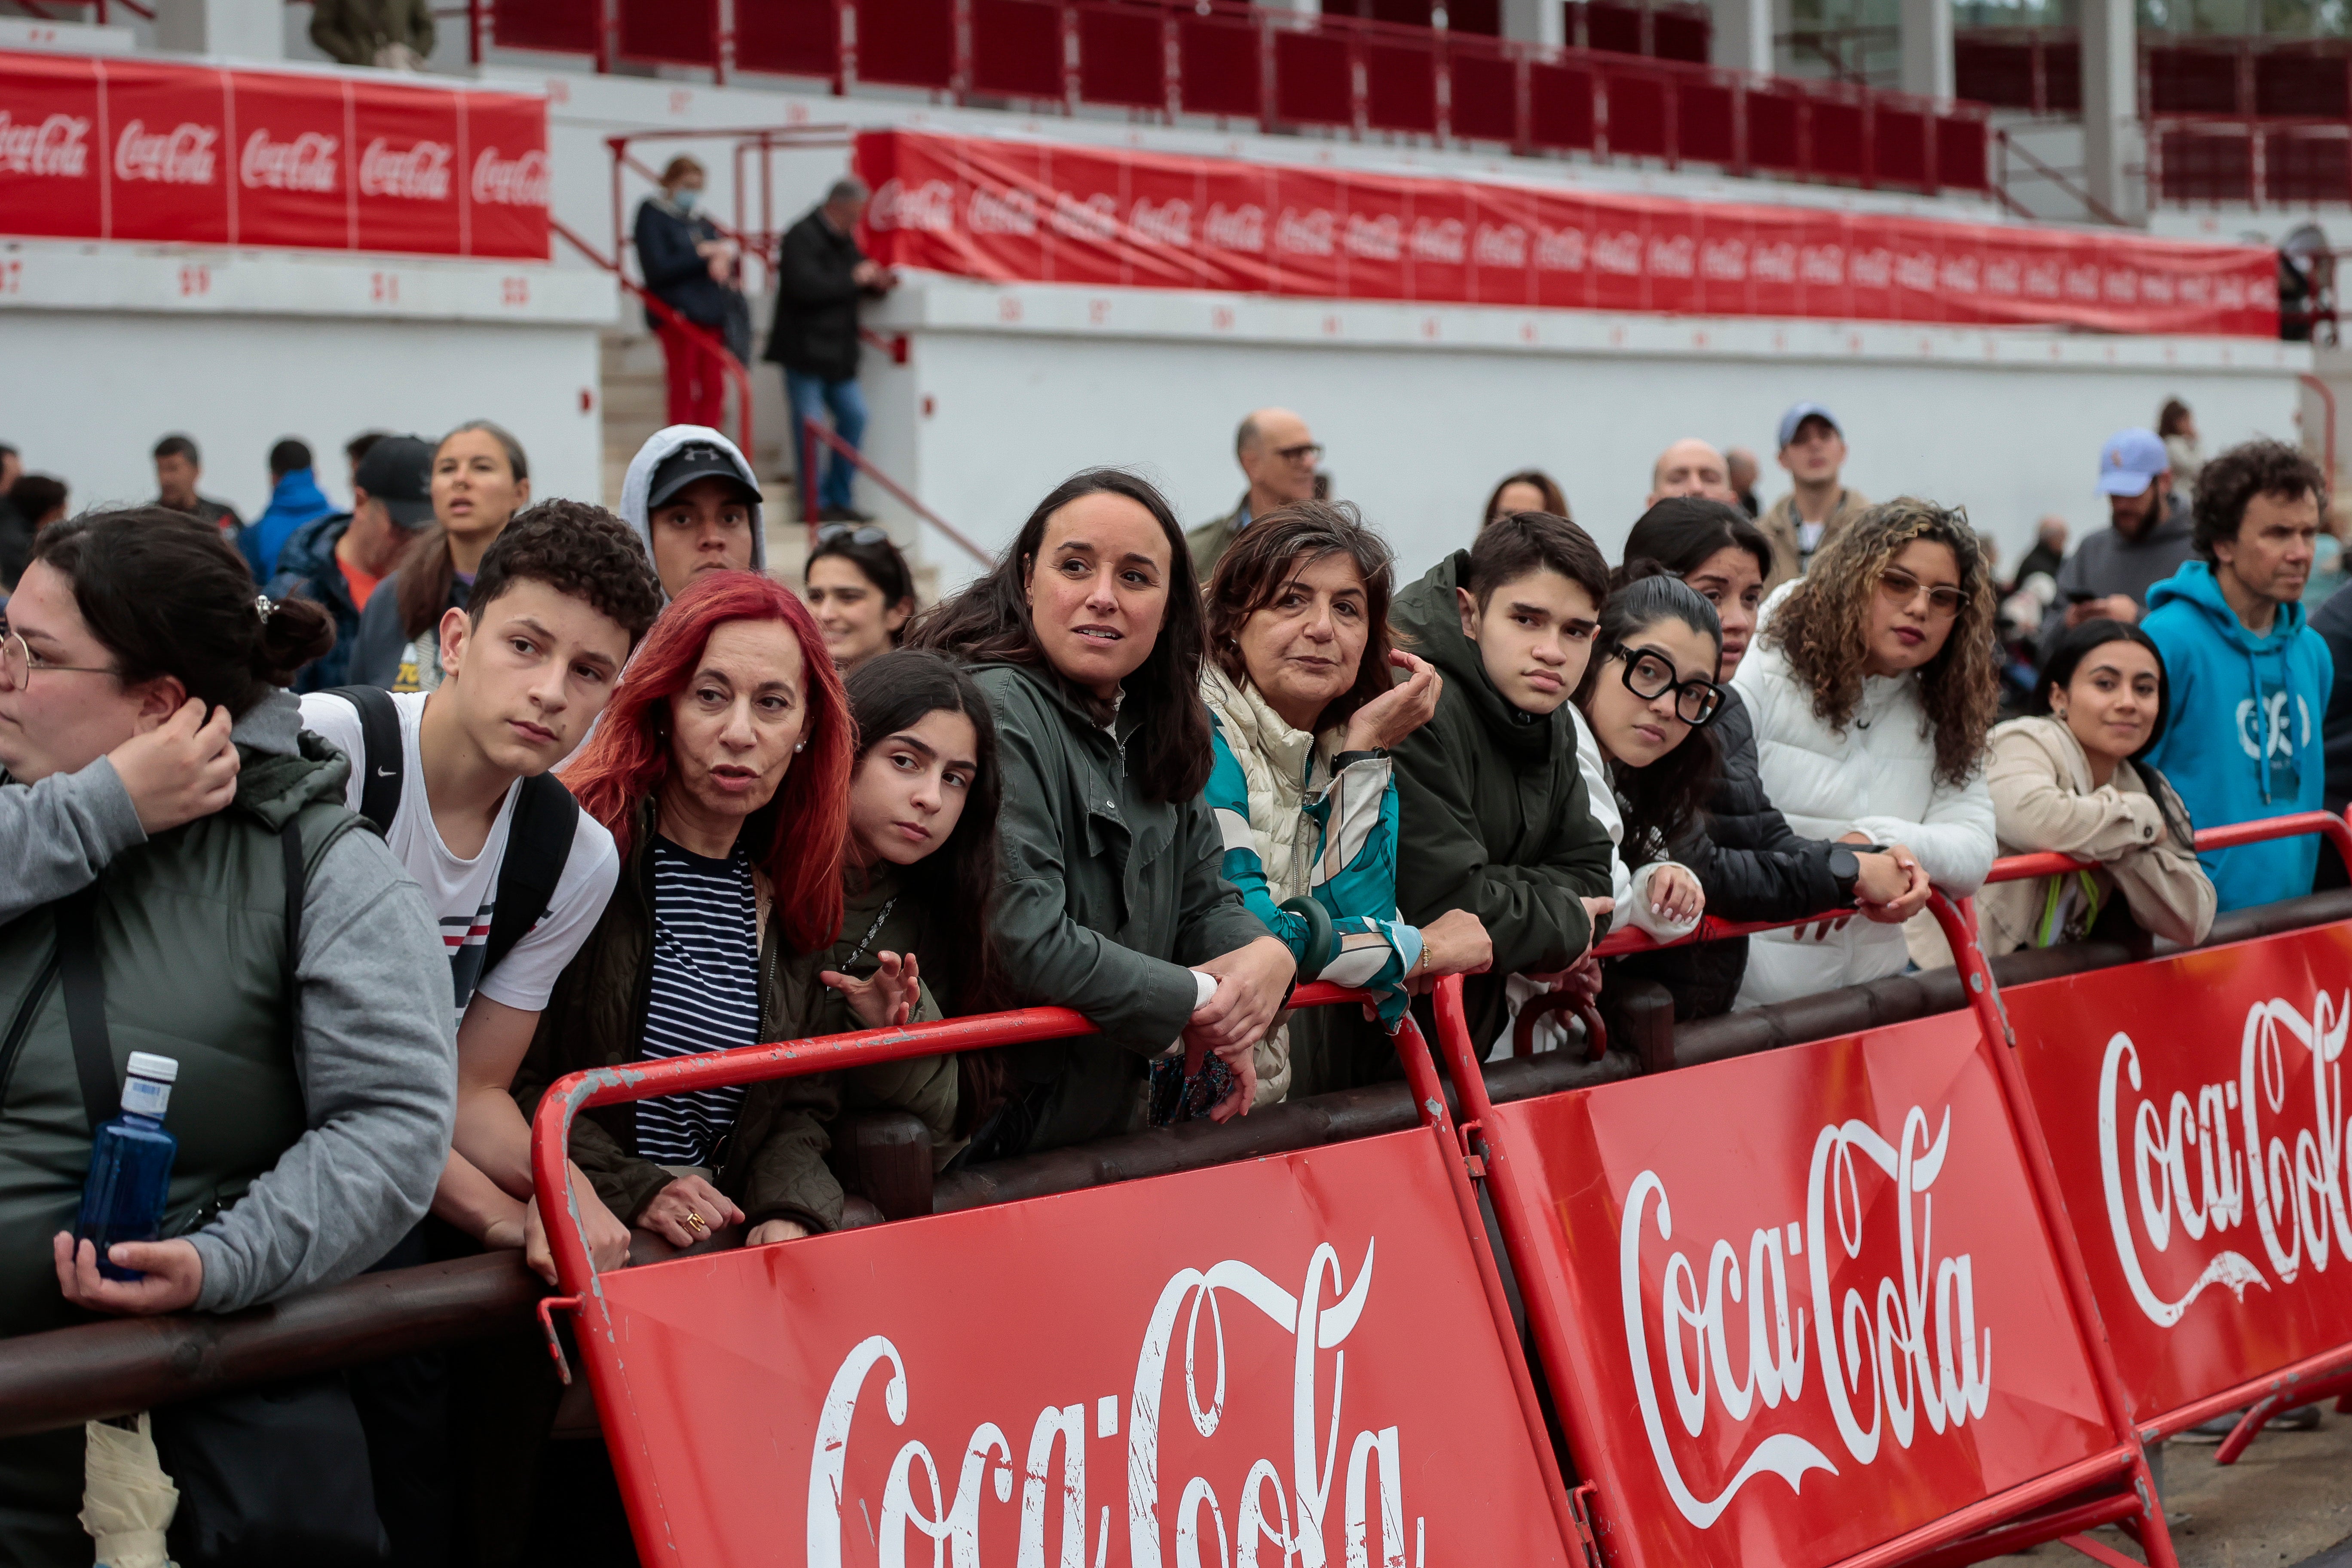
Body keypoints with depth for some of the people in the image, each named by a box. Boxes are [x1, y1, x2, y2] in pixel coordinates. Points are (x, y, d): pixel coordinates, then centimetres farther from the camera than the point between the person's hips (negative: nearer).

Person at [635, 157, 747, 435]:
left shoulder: (700, 222, 19)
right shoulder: (653, 216, -2)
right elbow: (657, 269, -13)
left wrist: (726, 254, -10)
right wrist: (703, 255, -13)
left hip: (712, 315, 6)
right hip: (679, 315, -6)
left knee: (713, 388, 3)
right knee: (683, 388, -5)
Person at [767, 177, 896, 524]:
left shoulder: (843, 239, 14)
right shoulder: (801, 237, -14)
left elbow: (857, 278, 23)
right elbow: (806, 287, -27)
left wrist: (878, 283, 0)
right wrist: (854, 278, -20)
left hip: (836, 350, 9)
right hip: (805, 349, -9)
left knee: (854, 416, 5)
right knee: (810, 424, -6)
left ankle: (840, 498, 14)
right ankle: (814, 504, 0)